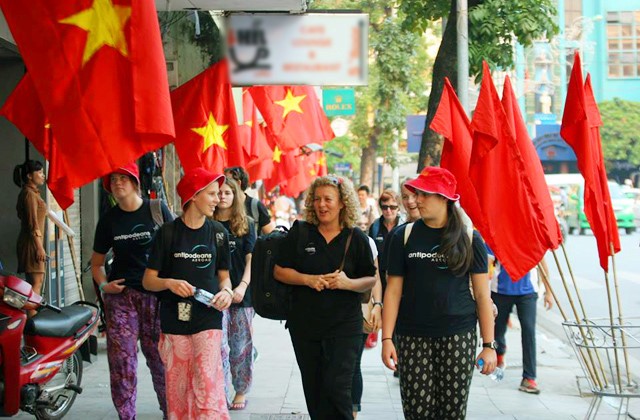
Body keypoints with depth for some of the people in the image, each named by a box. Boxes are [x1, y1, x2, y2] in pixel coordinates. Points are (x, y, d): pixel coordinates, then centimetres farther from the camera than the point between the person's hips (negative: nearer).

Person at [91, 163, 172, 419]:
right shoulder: (109, 220, 8)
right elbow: (97, 263, 17)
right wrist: (103, 285, -2)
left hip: (156, 293, -2)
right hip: (121, 293, 2)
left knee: (159, 356, 3)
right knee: (121, 358, -2)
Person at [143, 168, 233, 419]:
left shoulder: (217, 232, 6)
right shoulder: (168, 232, 0)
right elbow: (148, 280, 1)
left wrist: (226, 291, -8)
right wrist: (169, 283, -19)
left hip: (208, 319, 0)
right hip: (174, 320, 0)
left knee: (207, 383, -10)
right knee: (177, 386, 4)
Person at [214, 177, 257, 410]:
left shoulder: (246, 225, 6)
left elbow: (251, 259, 0)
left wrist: (243, 286, -14)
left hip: (241, 293, 1)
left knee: (240, 345, 7)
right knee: (219, 345, -7)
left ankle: (241, 392, 18)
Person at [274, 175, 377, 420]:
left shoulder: (356, 238, 0)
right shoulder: (300, 233, 1)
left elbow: (371, 280, 3)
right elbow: (279, 271, 2)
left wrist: (348, 283, -17)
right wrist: (308, 279, -14)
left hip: (345, 326, -2)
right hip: (304, 324, 2)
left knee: (336, 388, -12)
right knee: (313, 389, 11)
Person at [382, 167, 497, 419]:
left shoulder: (469, 239, 3)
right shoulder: (404, 236, 5)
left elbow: (482, 294, 3)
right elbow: (393, 291, 5)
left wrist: (489, 345, -1)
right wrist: (387, 339, -3)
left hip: (458, 336, 0)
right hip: (413, 337, 1)